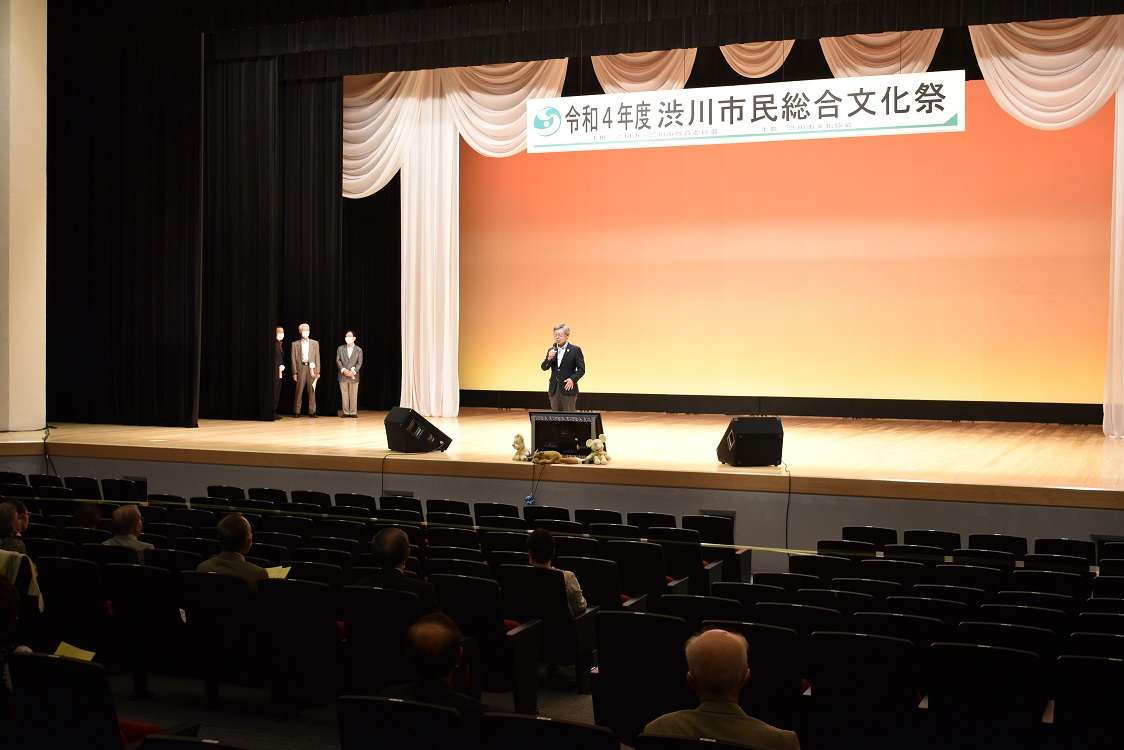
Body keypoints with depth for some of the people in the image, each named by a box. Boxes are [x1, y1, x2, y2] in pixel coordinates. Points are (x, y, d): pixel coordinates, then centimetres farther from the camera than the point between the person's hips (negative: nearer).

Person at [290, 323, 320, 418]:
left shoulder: (315, 343, 13)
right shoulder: (295, 344, 9)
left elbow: (317, 358, 9)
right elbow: (293, 359, 6)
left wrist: (318, 371, 2)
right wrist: (294, 372, -2)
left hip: (311, 368, 1)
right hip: (301, 368, -1)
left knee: (312, 391, 1)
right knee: (299, 391, -2)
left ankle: (312, 411, 5)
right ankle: (296, 411, 4)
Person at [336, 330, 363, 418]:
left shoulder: (359, 350, 5)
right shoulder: (340, 349, 8)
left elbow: (359, 363, -1)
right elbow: (338, 361, 1)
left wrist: (353, 372, -15)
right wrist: (344, 370, -13)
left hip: (354, 376, -1)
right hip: (343, 376, 1)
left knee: (353, 395, 1)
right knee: (344, 394, 3)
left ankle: (353, 412, 5)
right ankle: (346, 412, 7)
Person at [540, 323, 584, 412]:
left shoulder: (575, 350, -3)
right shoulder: (551, 351, 12)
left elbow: (581, 369, -4)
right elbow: (544, 367, 8)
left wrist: (573, 379, -18)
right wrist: (549, 358, -11)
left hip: (568, 388, -5)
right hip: (554, 389, 5)